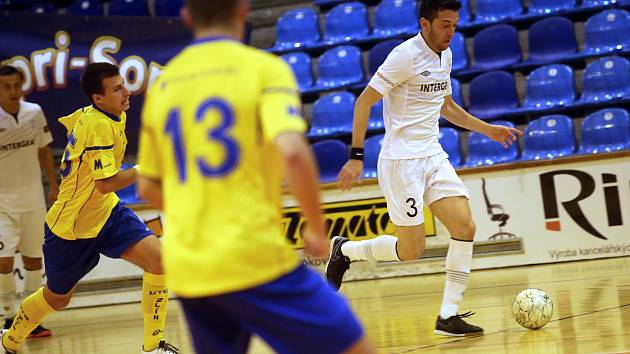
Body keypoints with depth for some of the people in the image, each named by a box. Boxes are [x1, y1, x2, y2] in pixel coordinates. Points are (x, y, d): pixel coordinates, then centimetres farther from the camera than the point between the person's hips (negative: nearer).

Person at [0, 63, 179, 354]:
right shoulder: (98, 126, -28)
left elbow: (67, 122, 21)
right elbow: (105, 185, -33)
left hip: (106, 213, 7)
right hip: (71, 228, -7)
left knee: (158, 259, -15)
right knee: (57, 298, 13)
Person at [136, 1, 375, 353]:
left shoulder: (163, 85, 13)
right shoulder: (263, 67, -3)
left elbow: (148, 187, 19)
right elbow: (293, 152, -19)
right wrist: (318, 231, -6)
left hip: (186, 270, 6)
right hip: (255, 261, -6)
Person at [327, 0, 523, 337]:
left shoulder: (445, 56, 11)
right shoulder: (406, 55, -14)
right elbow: (364, 102, -13)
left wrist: (488, 130, 24)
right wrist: (356, 156, -19)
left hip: (433, 157, 7)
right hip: (401, 160, -7)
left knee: (465, 227, -8)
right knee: (411, 249, -6)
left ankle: (448, 315, -2)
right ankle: (344, 250, 20)